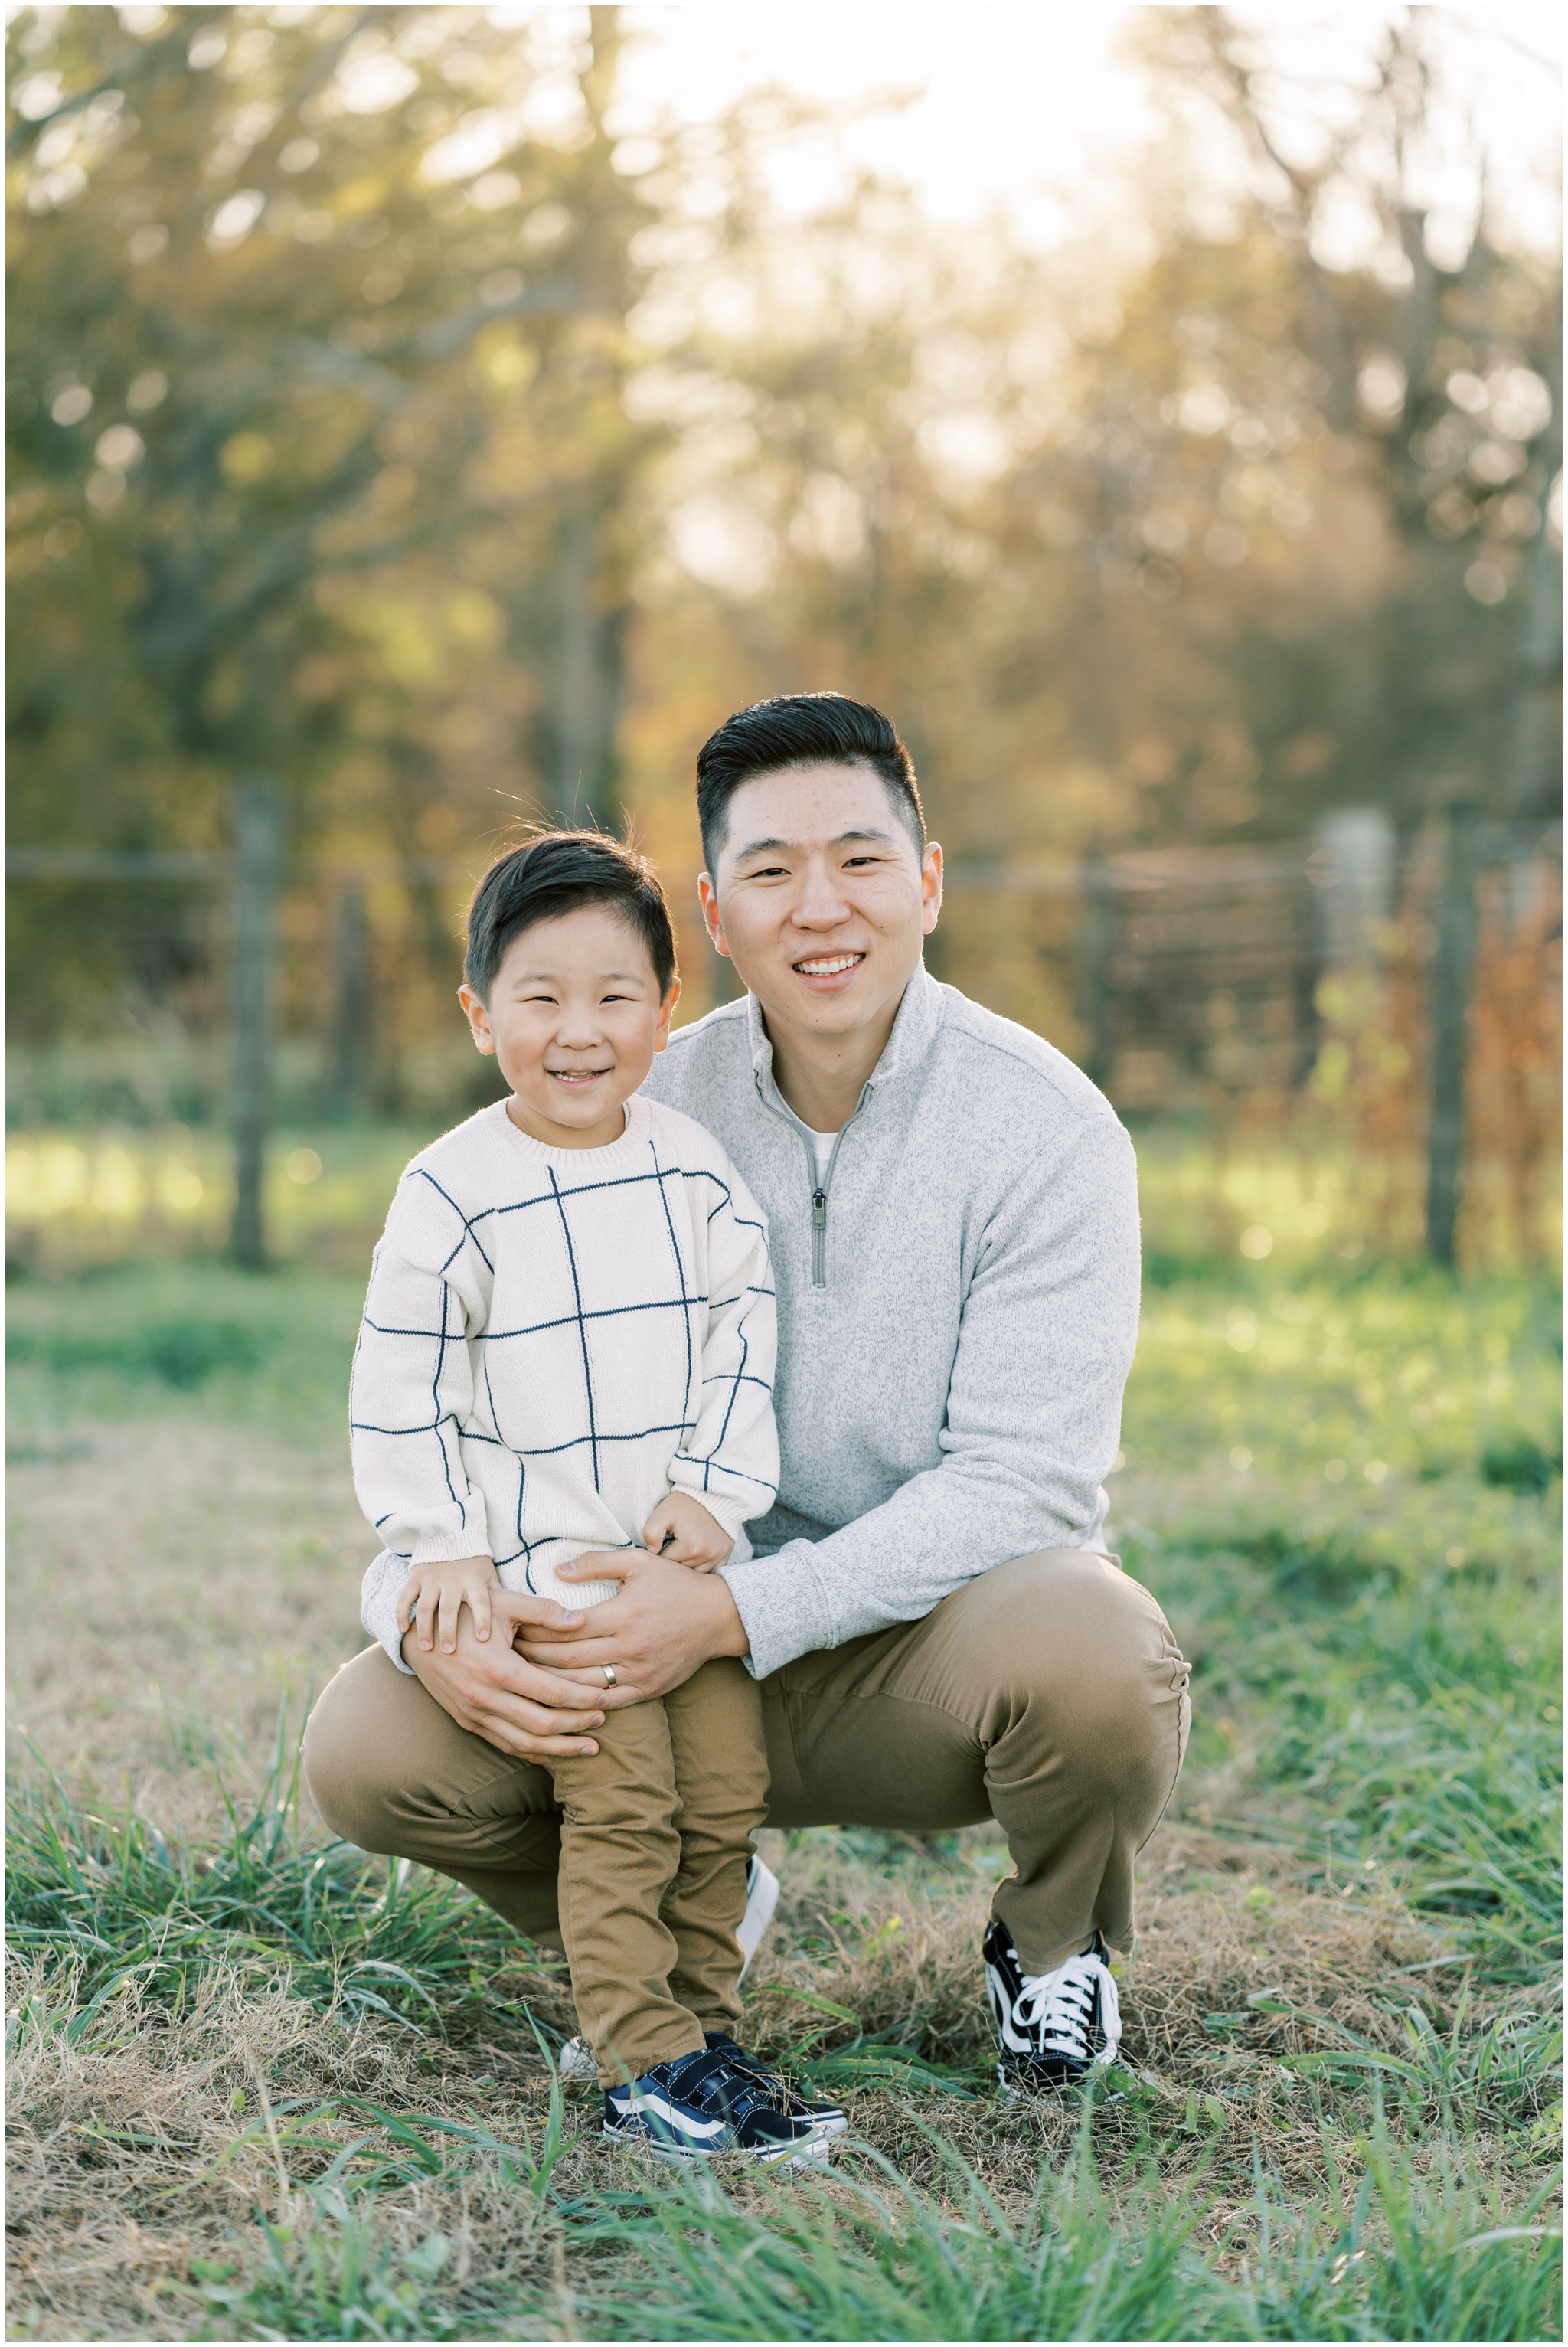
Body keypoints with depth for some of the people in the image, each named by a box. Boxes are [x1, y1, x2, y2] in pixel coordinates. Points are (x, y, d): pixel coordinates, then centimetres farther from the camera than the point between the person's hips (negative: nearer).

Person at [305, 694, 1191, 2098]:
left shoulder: (1043, 1126, -13)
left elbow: (1022, 1480, -19)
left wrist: (737, 1613, -30)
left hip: (947, 1624, -2)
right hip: (691, 1635, 3)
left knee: (1094, 1658, -37)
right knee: (369, 1750, -16)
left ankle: (1051, 1942, 1)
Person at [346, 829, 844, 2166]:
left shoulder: (698, 1174, 3)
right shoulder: (452, 1195, -8)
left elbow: (746, 1341, 6)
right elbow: (402, 1391, -4)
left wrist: (715, 1491, -5)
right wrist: (445, 1547, -8)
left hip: (692, 1550, 4)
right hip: (541, 1556, -4)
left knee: (727, 1787, 3)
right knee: (621, 1796, -11)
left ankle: (699, 2018, 15)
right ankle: (645, 2057, -5)